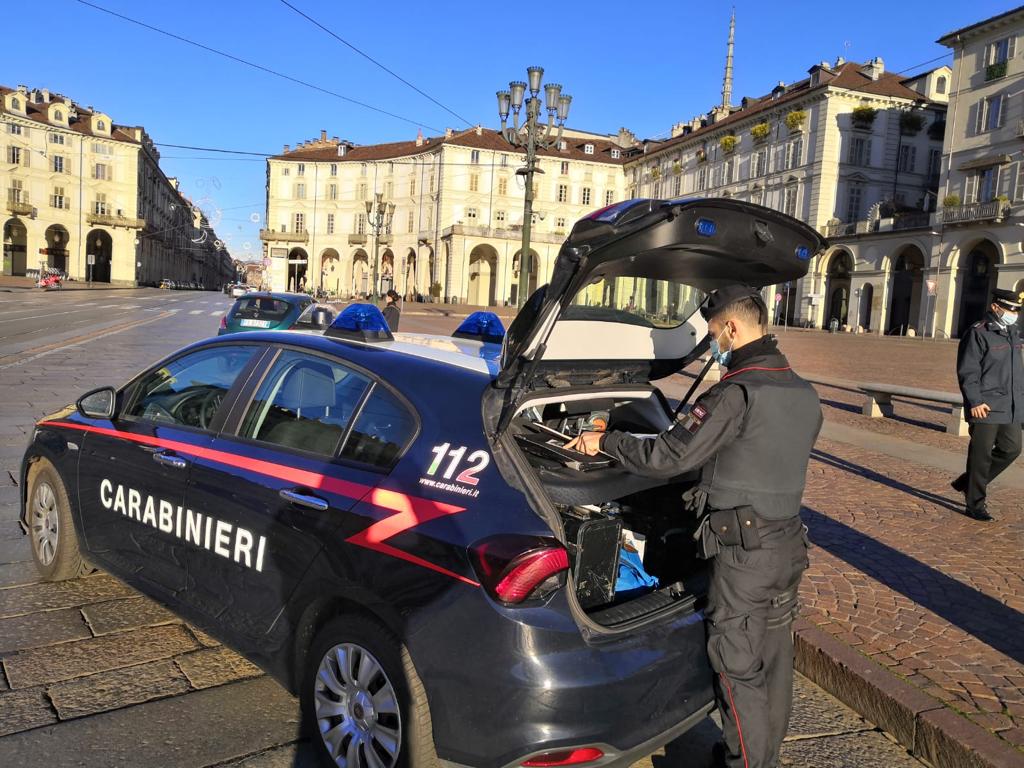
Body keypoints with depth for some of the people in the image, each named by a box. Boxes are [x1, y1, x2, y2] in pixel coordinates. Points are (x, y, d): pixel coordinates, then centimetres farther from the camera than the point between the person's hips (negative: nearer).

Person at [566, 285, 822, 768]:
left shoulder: (738, 393, -20)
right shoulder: (805, 395, 7)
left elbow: (668, 457, -21)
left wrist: (605, 442, -7)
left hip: (743, 553, -9)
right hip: (790, 545, 9)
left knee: (739, 667, 5)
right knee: (773, 659, 20)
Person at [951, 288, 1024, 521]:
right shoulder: (978, 333, -10)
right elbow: (967, 371, -14)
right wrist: (975, 401, -20)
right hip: (986, 407, -8)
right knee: (982, 455, -1)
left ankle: (967, 483, 25)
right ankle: (975, 504, 10)